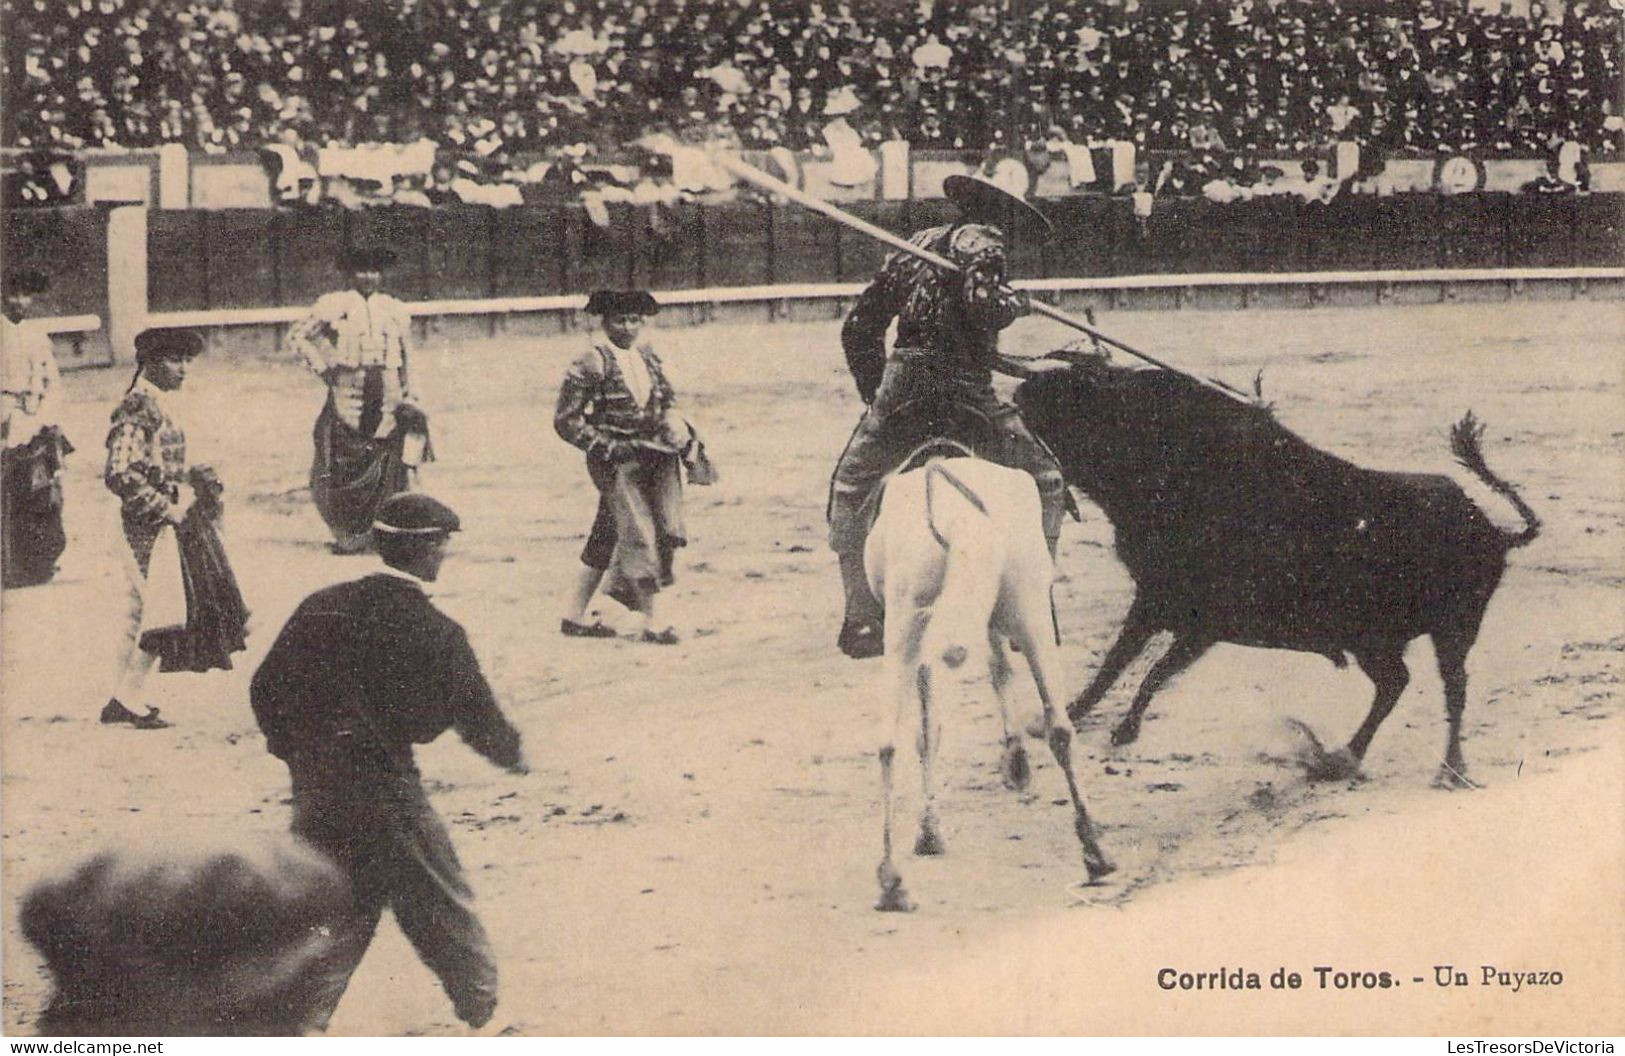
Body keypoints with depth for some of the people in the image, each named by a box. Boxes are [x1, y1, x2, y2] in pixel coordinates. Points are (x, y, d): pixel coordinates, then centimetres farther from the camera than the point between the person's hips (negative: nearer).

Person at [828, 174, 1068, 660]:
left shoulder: (914, 245, 22)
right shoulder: (982, 243, 4)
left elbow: (858, 326, 22)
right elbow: (982, 303, -18)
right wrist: (1016, 301, 3)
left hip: (899, 397, 4)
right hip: (966, 396, -4)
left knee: (849, 493, 22)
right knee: (1046, 483, 11)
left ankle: (861, 619, 15)